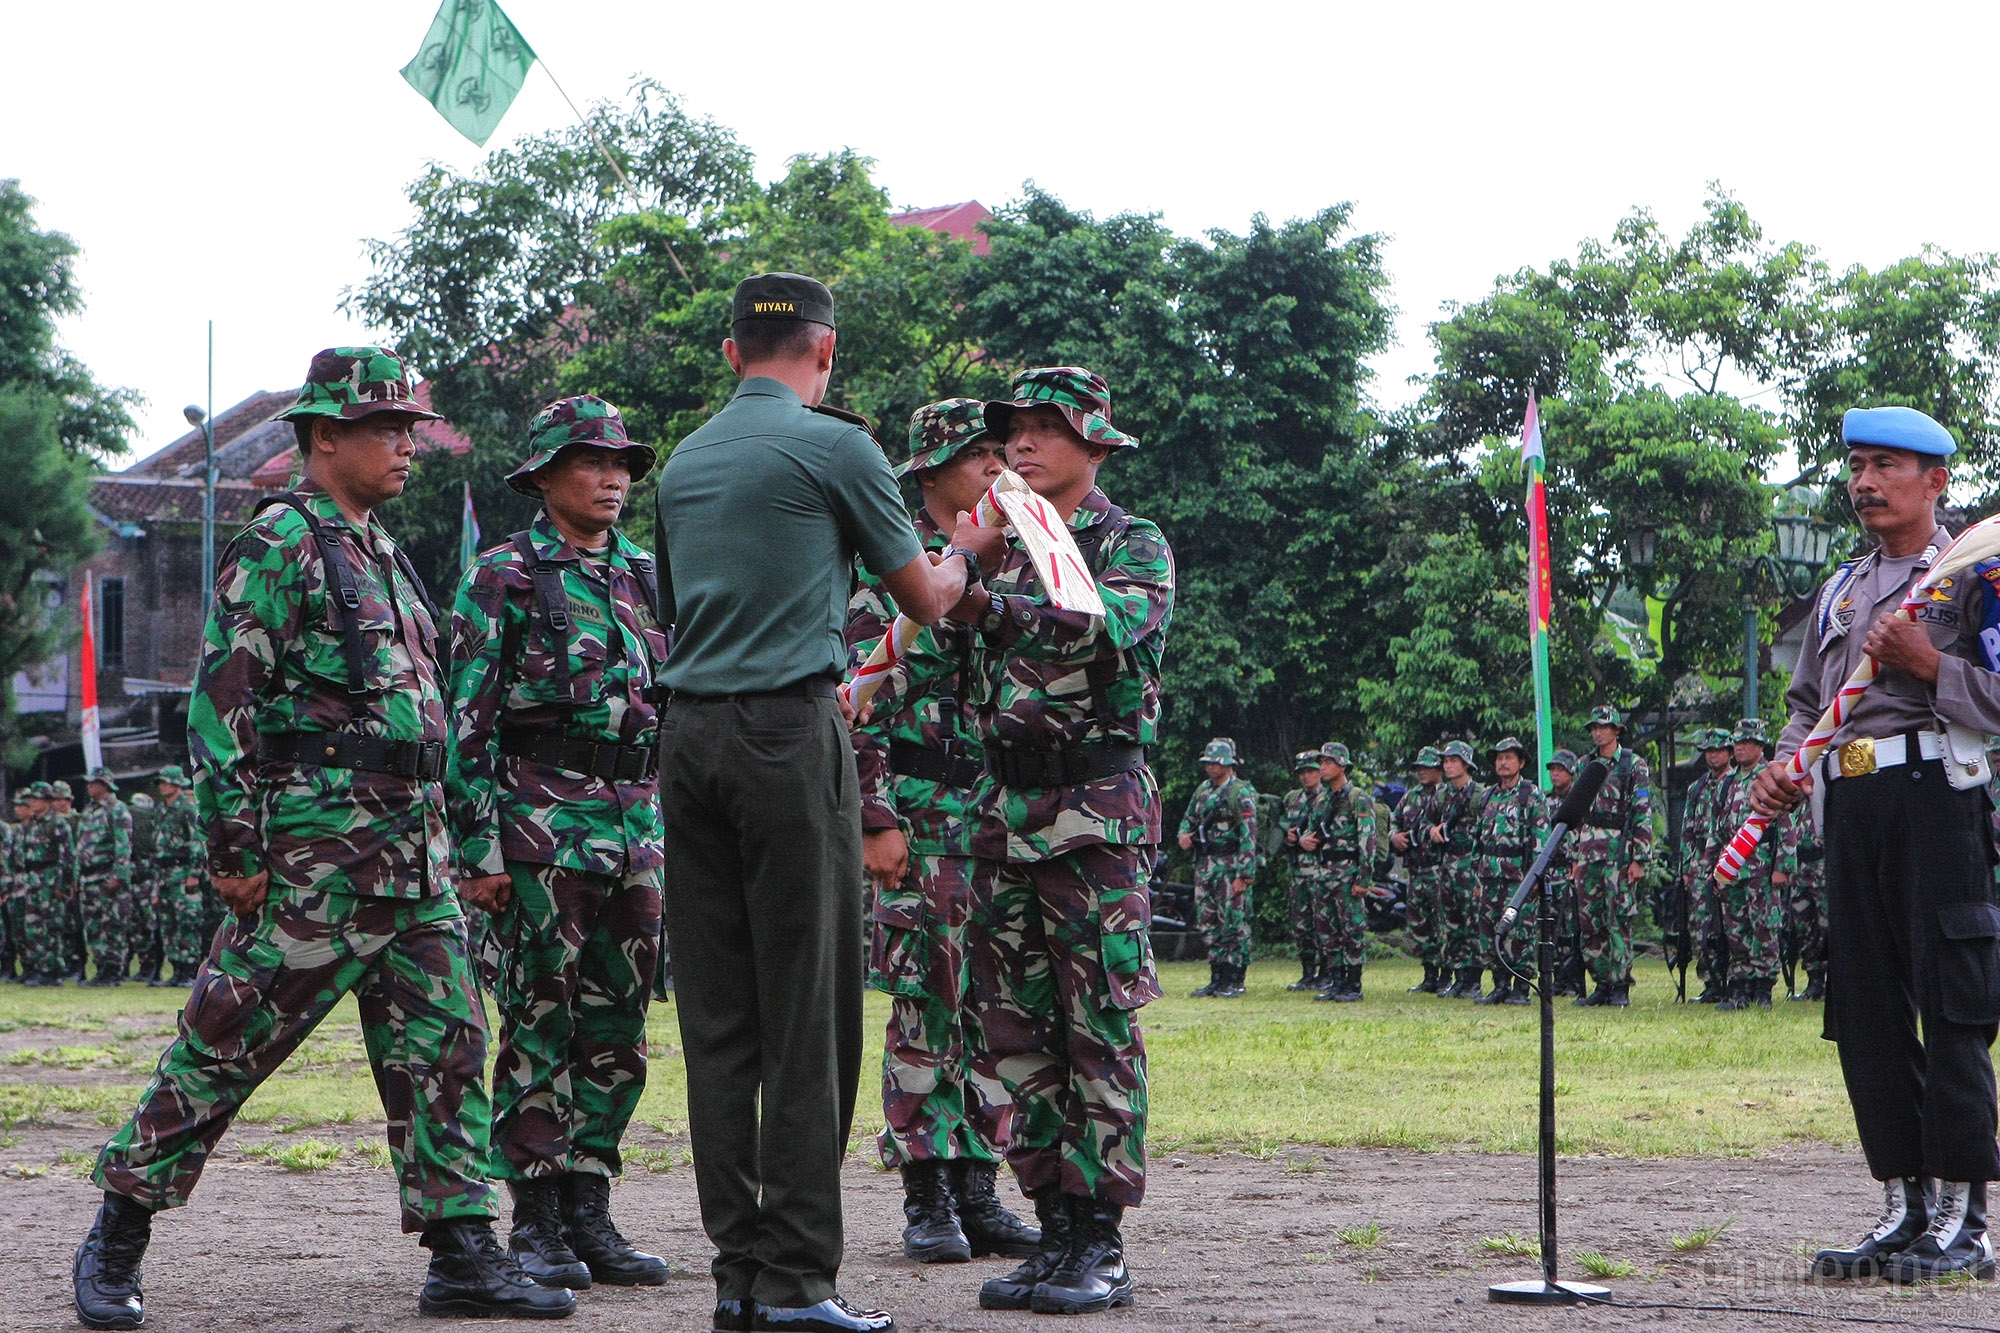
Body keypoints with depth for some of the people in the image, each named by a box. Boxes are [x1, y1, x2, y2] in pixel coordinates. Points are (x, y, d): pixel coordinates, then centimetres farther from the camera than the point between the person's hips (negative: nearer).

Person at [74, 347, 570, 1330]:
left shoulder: (382, 555, 20)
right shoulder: (276, 546, -8)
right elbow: (222, 704, -13)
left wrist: (440, 842, 23)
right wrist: (233, 848, -17)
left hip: (414, 856, 9)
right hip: (315, 850, -9)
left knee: (443, 1043, 4)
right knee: (229, 1041, -4)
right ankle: (115, 1239, 7)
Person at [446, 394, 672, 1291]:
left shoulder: (647, 578, 15)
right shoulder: (503, 577, -2)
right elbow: (470, 719, -6)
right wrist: (478, 845, -12)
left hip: (638, 817, 6)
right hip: (542, 818, -6)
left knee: (619, 1023, 7)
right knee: (539, 1020, -3)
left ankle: (589, 1212, 14)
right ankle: (537, 1224, 2)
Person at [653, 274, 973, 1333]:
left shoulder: (684, 462, 17)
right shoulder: (835, 445, -1)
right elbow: (926, 600, 8)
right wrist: (964, 553, 31)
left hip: (686, 731, 6)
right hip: (789, 729, -6)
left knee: (716, 1015, 7)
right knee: (806, 1007, -4)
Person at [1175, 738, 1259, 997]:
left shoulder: (1241, 792, -9)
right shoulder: (1203, 789, 14)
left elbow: (1249, 836, -14)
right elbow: (1189, 818, 27)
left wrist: (1244, 875, -19)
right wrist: (1183, 834, 2)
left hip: (1230, 866, -8)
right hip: (1204, 866, 8)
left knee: (1234, 925, -5)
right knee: (1208, 924, 9)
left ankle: (1235, 981, -1)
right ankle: (1217, 979, 15)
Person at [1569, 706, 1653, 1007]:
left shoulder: (1634, 766, -1)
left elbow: (1643, 815, -5)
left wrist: (1638, 860, -11)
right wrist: (1575, 857, 14)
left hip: (1619, 854, -6)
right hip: (1589, 854, 6)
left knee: (1619, 920, -7)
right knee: (1590, 921, 4)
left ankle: (1620, 987, -4)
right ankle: (1602, 983, 11)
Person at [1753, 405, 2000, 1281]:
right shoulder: (1841, 590, 24)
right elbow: (1806, 703, 25)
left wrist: (1928, 664, -15)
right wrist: (1782, 769, 7)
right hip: (1849, 808, 7)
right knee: (1866, 1008, 6)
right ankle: (1904, 1208, 13)